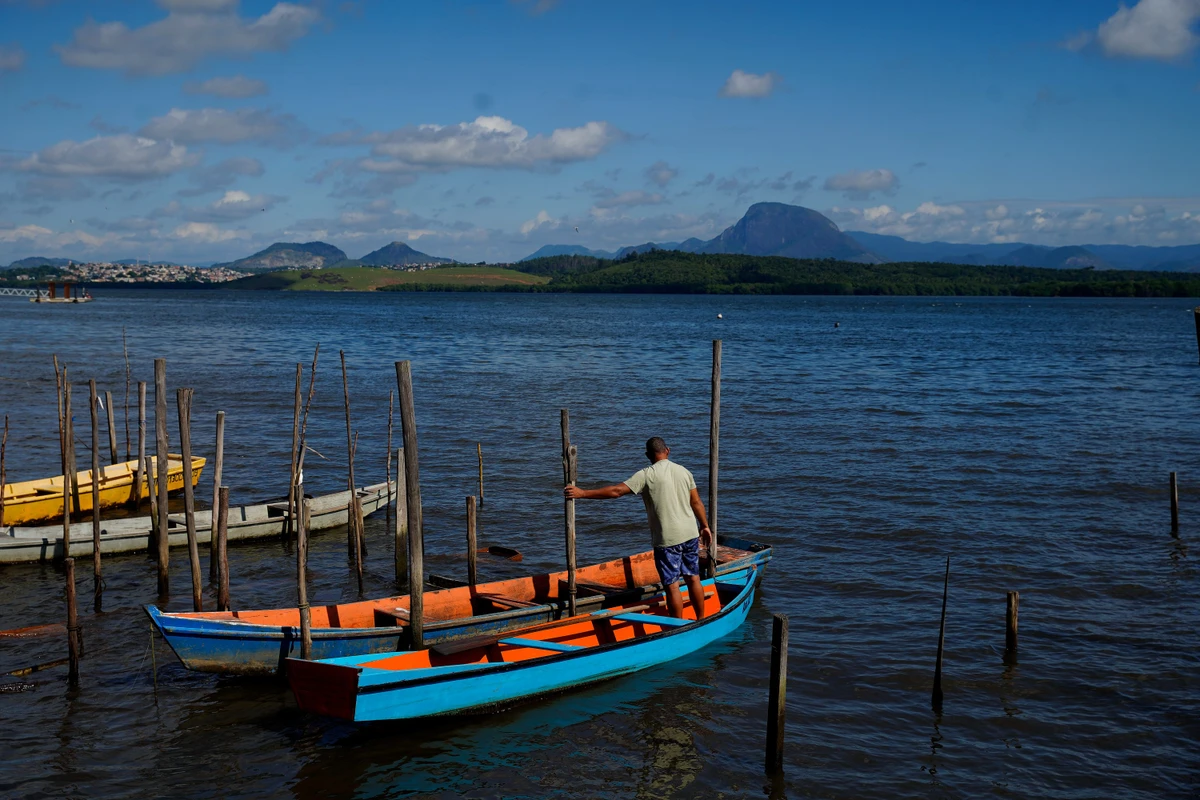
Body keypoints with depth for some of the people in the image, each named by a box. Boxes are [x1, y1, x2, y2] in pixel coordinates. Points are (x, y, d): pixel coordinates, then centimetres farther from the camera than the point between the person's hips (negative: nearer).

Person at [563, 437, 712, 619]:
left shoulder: (647, 475, -9)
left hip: (667, 539, -6)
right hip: (690, 535, 6)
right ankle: (701, 621, 23)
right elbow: (697, 503, 11)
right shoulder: (684, 472, 7)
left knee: (672, 585, 1)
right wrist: (705, 526, 25)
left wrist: (583, 493, -11)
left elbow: (616, 491, -14)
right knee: (693, 579, 15)